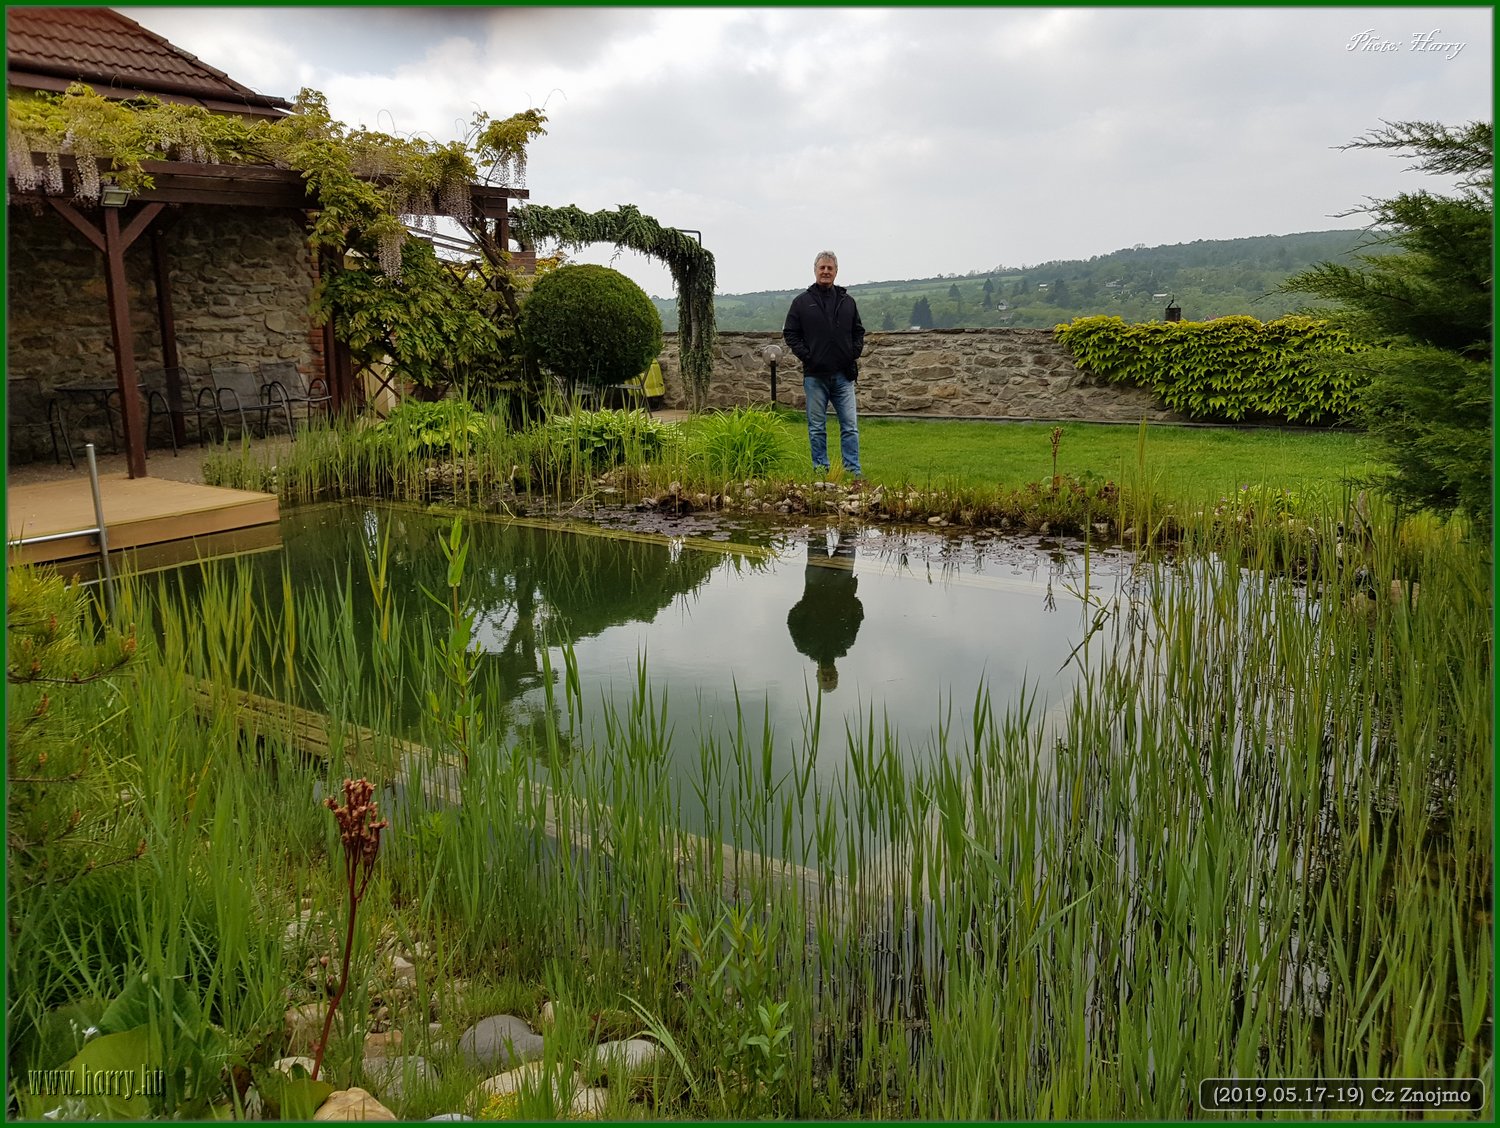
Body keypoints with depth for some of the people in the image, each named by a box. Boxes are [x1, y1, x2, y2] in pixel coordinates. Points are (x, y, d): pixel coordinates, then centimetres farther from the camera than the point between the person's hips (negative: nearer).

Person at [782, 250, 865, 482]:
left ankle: (853, 471, 4)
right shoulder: (802, 301, 3)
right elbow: (790, 333, 3)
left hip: (843, 374, 2)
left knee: (850, 425, 0)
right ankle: (821, 470, 12)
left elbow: (858, 331, 19)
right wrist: (805, 355, -7)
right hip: (815, 375, -2)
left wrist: (855, 353, 2)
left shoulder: (847, 301, 11)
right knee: (817, 428, 4)